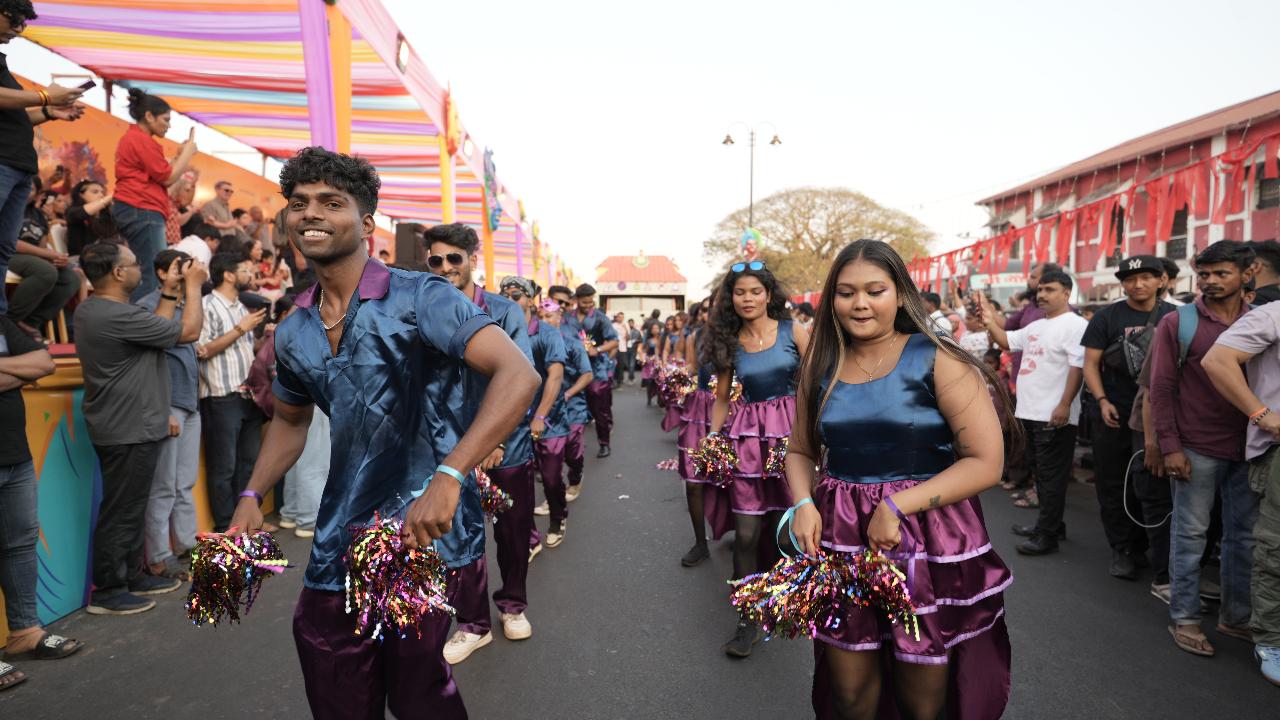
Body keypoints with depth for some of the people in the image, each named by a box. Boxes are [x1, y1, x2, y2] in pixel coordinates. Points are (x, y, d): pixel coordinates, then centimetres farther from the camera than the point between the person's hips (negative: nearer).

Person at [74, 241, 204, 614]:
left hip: (126, 427, 10)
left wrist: (170, 290, 10)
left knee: (131, 509, 19)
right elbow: (188, 330, -16)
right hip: (129, 431, -10)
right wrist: (193, 285, -5)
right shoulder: (118, 316, -24)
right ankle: (106, 592, 13)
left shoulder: (91, 309, 8)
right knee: (121, 512, 1)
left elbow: (156, 328, 11)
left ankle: (132, 576, 31)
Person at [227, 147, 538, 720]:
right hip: (341, 539, 6)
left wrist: (448, 476, -35)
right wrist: (251, 495, 10)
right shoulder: (293, 335, 7)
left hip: (423, 528, -6)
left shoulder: (418, 298, -15)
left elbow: (519, 375, -26)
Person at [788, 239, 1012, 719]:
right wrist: (804, 504, -5)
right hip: (842, 542, 3)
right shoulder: (820, 367, 4)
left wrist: (898, 505, -19)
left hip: (931, 544, -3)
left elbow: (986, 462, -12)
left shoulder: (937, 361, -9)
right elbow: (801, 450, 15)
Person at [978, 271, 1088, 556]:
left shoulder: (1075, 325, -12)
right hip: (1031, 412, 9)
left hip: (1054, 416, -9)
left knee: (1052, 476, -3)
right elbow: (1007, 341, 24)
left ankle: (1048, 535, 3)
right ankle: (1048, 524, 30)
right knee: (1039, 472, 18)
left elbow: (1078, 367, -19)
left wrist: (1065, 405, -24)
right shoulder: (1036, 326, 16)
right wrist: (990, 321, 6)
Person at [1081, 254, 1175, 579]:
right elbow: (1091, 363, -2)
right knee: (1113, 485, 3)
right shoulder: (1106, 317, -1)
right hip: (1114, 415, -2)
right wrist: (1102, 400, -14)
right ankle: (1121, 550, 13)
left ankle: (1141, 546, 25)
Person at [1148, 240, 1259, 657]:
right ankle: (1184, 618, 14)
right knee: (1190, 533, 4)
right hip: (1197, 448, -3)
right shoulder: (1178, 323, -3)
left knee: (1245, 534, 12)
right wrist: (1170, 446, -10)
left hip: (1249, 447, 4)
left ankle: (1236, 616, 26)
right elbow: (1162, 387, -5)